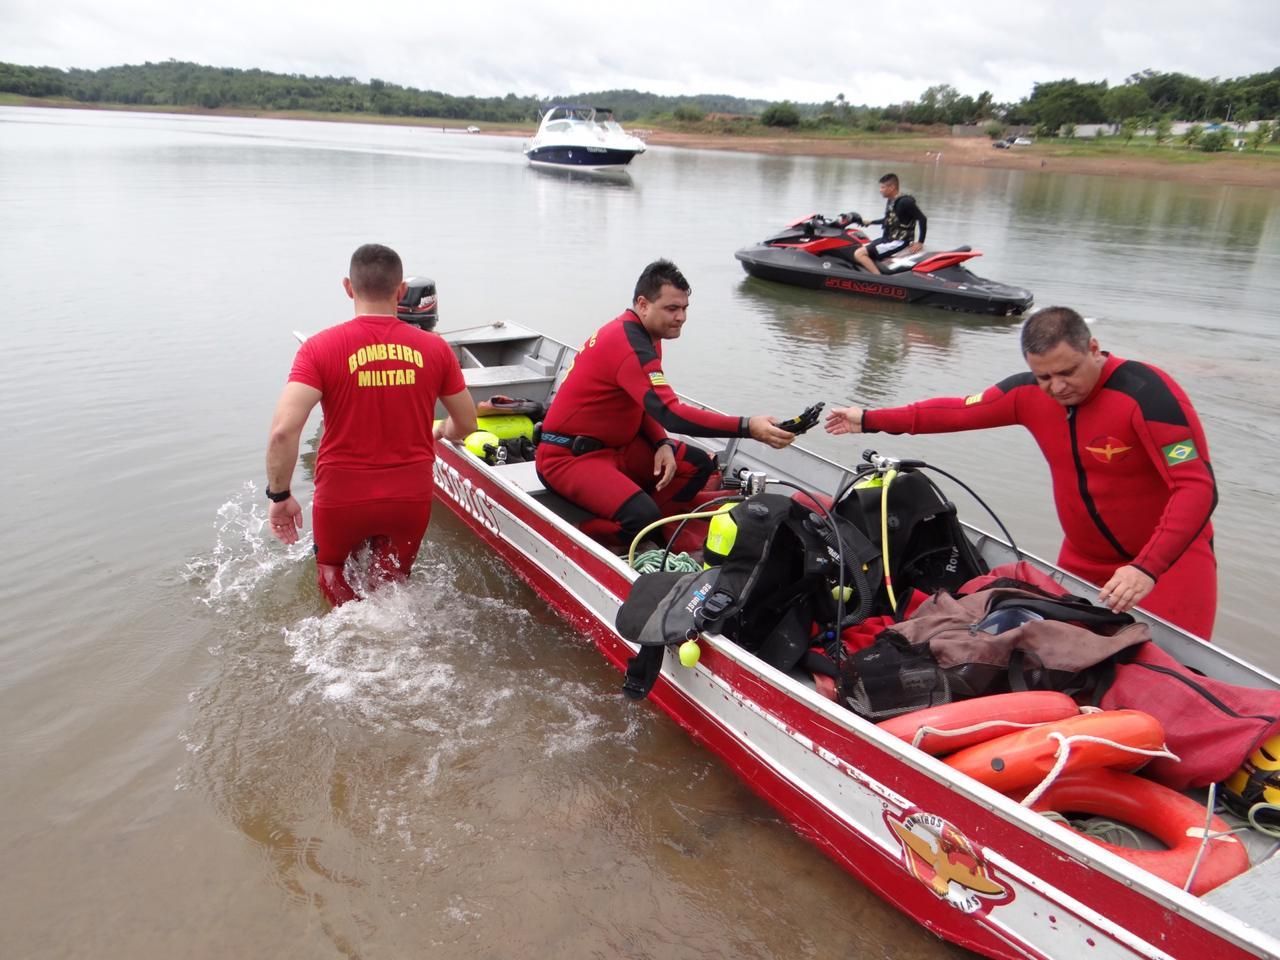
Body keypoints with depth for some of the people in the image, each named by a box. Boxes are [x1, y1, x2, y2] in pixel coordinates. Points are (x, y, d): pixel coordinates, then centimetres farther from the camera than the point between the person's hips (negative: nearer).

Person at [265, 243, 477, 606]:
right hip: (411, 498, 2)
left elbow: (283, 430, -22)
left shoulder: (321, 347, -12)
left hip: (342, 498, -2)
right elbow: (466, 425, 6)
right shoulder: (434, 348, -5)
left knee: (331, 569, 28)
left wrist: (279, 495, -7)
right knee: (392, 586, 26)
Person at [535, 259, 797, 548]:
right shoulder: (629, 345, -25)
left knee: (697, 464, 1)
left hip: (615, 445, 10)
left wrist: (662, 444, -6)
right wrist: (747, 427, -38)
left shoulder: (642, 333, 6)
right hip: (568, 455, -10)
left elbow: (648, 405, 13)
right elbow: (671, 413, -34)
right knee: (643, 514, -31)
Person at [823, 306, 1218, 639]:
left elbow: (1197, 488, -28)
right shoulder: (1029, 393, -7)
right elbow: (958, 411, 4)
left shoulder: (1147, 394, -25)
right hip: (1084, 560, 5)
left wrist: (1148, 568, -38)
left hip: (1169, 559, -5)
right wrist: (870, 420, 9)